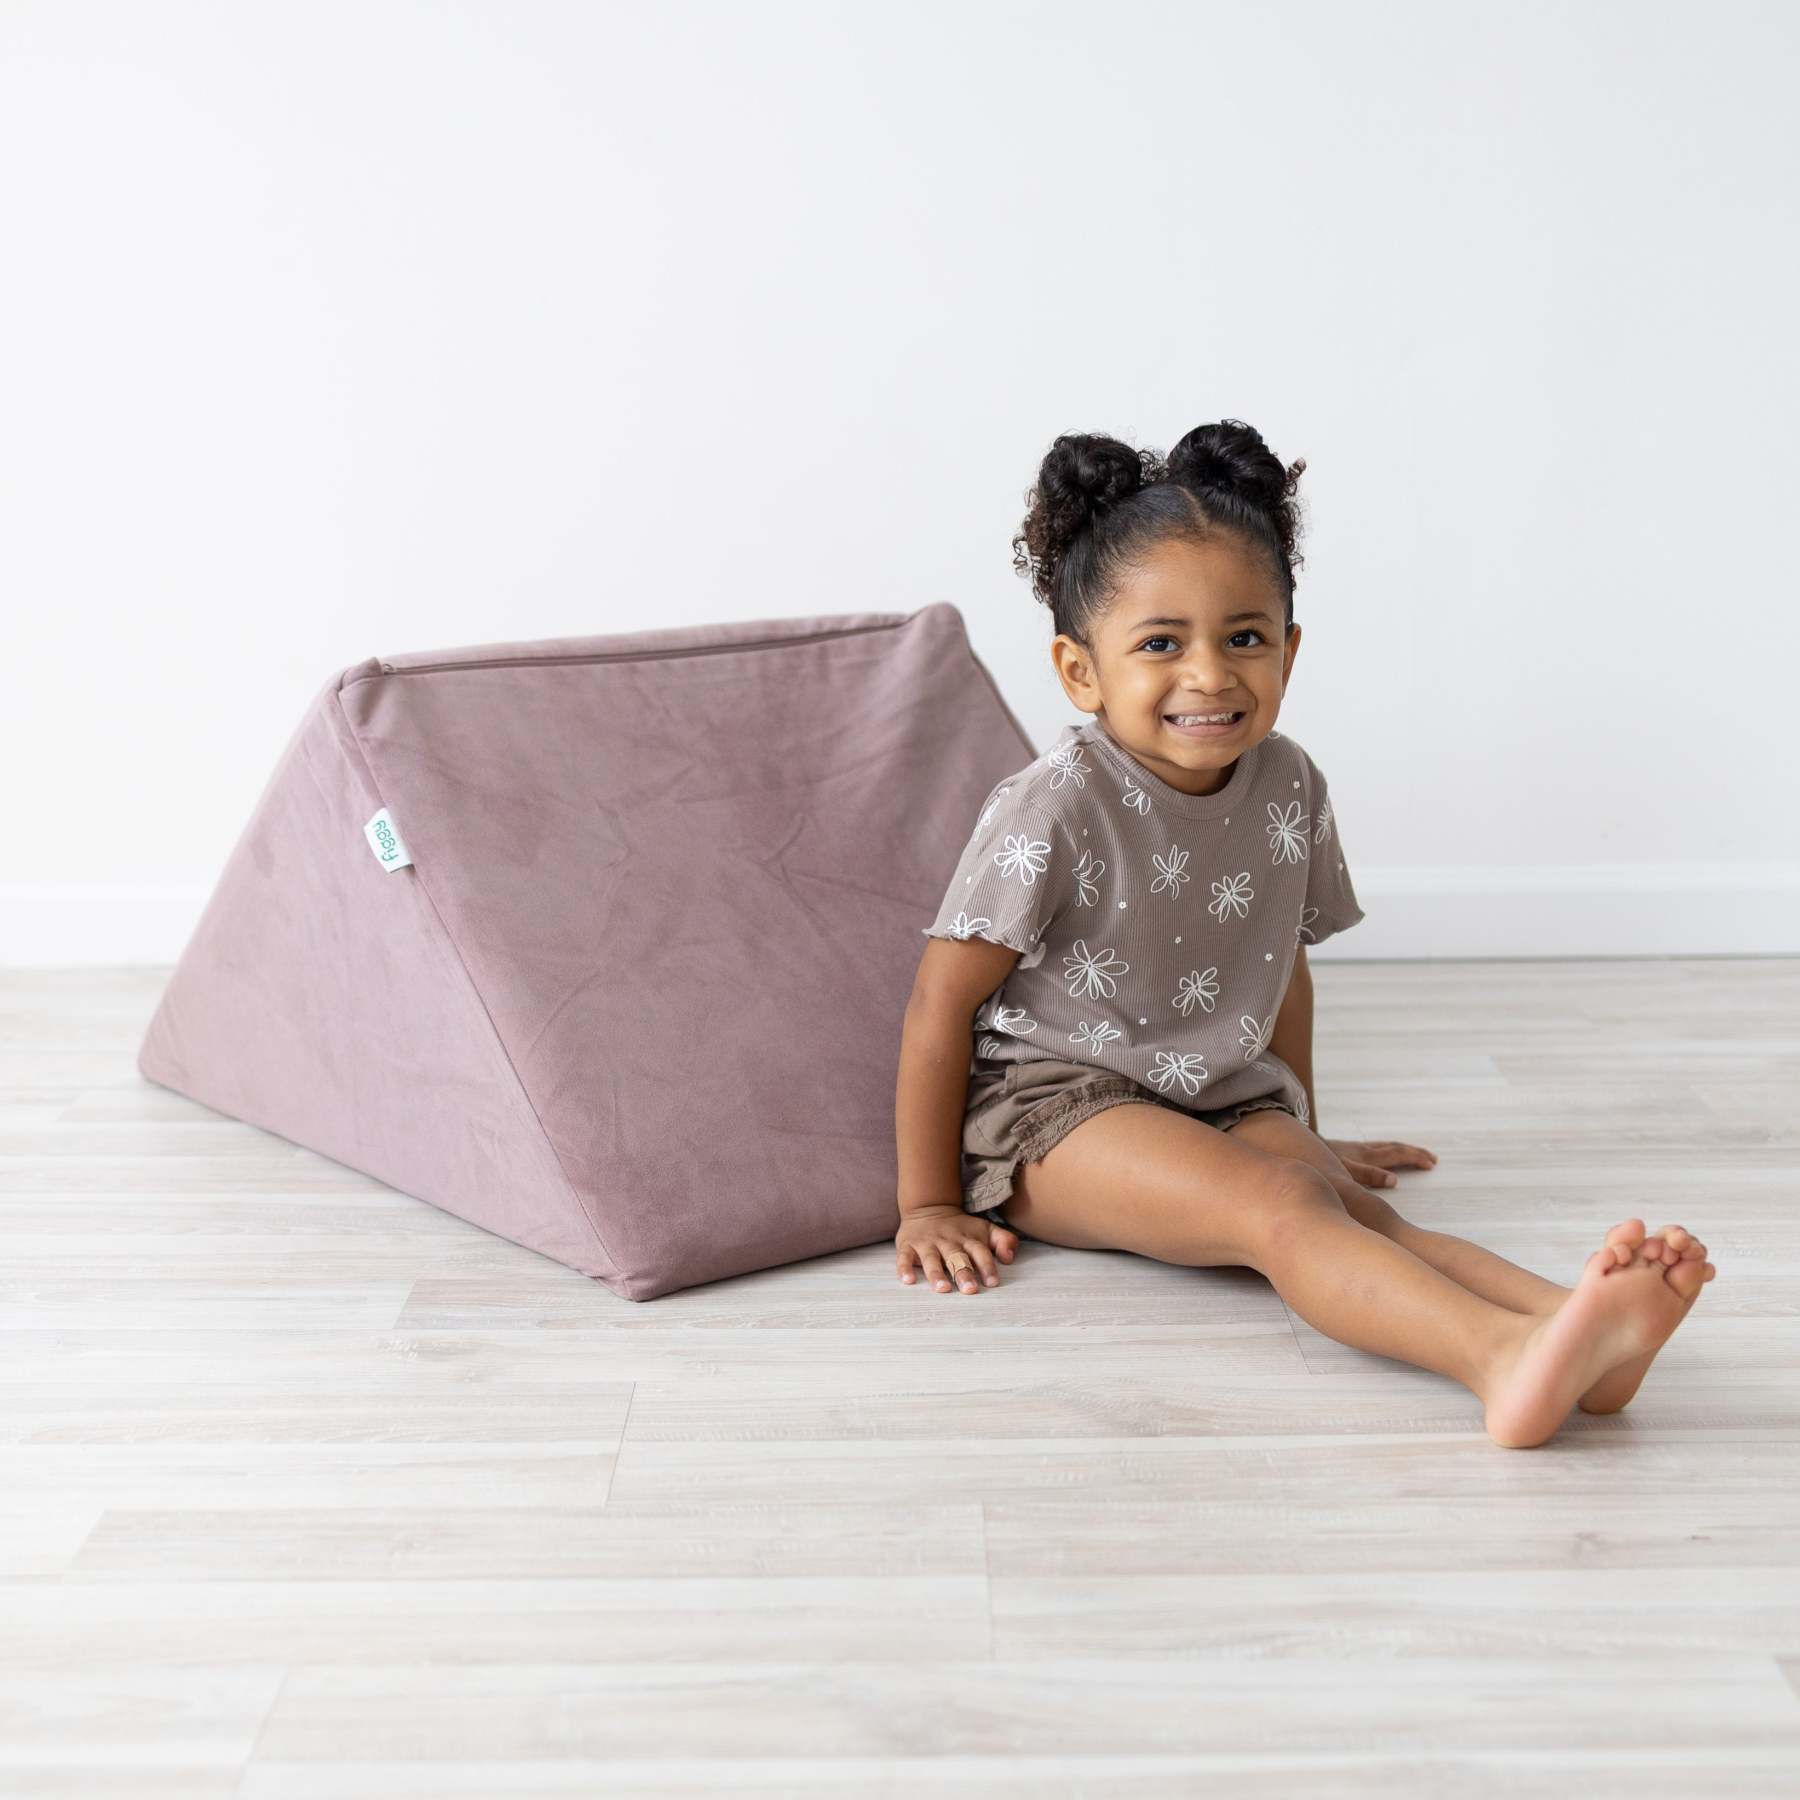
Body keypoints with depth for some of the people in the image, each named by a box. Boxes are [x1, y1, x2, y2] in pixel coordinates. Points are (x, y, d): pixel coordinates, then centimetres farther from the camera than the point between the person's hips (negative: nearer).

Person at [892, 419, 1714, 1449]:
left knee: (1341, 1200, -26)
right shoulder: (1055, 809, -17)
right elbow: (943, 1002, -12)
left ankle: (1571, 1331, -50)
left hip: (1227, 1102, 5)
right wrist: (929, 1206, -9)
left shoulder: (1288, 786, 2)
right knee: (1278, 1206, -32)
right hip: (1055, 1110, -5)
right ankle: (1500, 1353, -55)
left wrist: (1303, 1133, 25)